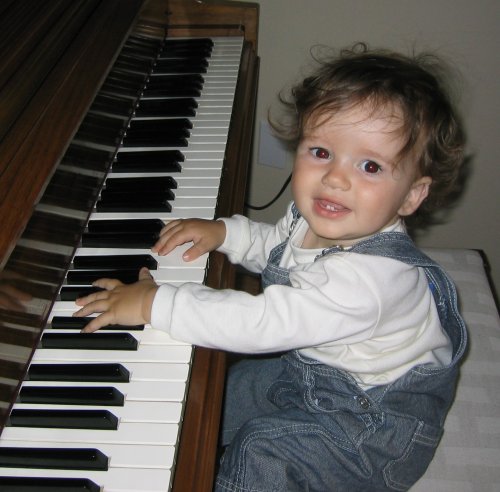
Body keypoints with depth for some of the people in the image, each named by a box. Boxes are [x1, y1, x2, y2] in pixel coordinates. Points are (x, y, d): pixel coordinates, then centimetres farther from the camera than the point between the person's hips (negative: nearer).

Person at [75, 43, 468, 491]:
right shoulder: (316, 219, -12)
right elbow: (274, 245, 11)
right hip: (316, 370, 8)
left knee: (262, 454, -17)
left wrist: (155, 303, -35)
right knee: (231, 387, 15)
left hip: (378, 420, -8)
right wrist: (223, 232, -7)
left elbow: (262, 324, -41)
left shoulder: (368, 278, -40)